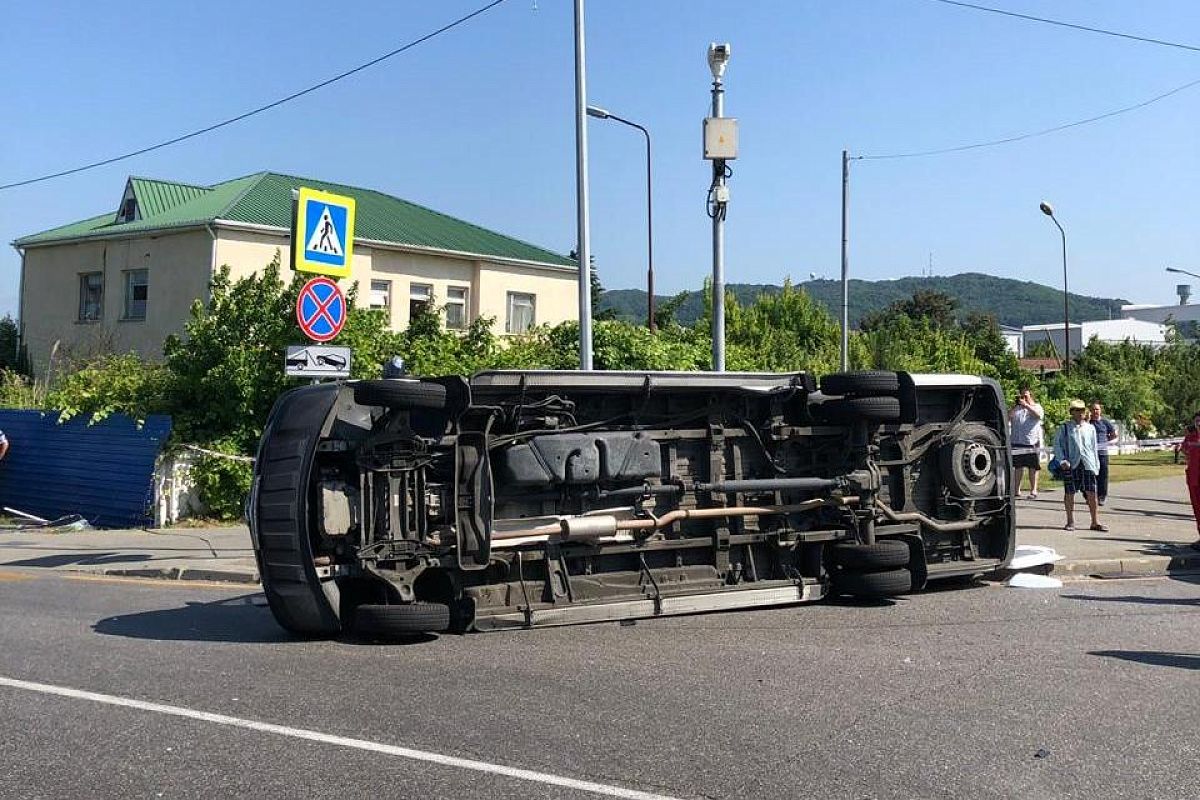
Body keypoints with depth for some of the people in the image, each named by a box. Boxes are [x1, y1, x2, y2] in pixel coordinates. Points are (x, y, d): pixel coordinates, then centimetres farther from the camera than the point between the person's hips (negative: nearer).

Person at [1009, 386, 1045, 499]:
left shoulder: (1036, 406, 9)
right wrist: (1016, 405, -8)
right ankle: (1016, 489, 9)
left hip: (1032, 442, -2)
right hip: (1017, 442, 2)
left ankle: (1033, 490, 2)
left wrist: (1026, 405, -17)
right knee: (1017, 467, 4)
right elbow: (1008, 417, -1)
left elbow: (1039, 415, -13)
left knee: (1033, 467, 0)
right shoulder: (1016, 408, 15)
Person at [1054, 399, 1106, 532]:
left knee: (1091, 494, -3)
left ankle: (1095, 522, 3)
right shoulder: (1064, 428, 4)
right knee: (1069, 493, 3)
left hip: (1088, 465, 2)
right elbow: (1057, 445, 2)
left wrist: (1096, 466, 13)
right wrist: (1062, 461, -9)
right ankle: (1070, 522, 15)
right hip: (1071, 465, -2)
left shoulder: (1090, 429, 13)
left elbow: (1093, 448, 17)